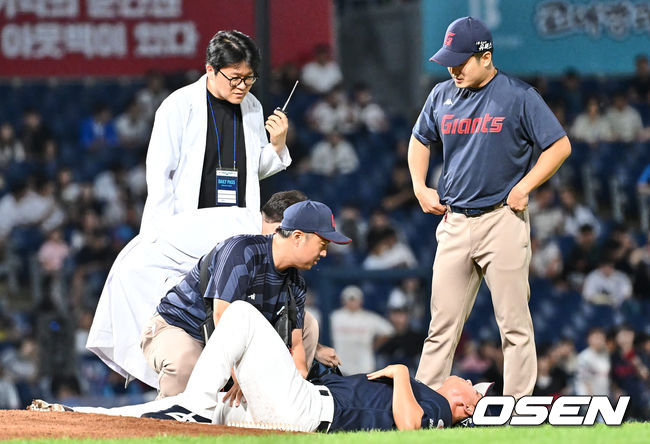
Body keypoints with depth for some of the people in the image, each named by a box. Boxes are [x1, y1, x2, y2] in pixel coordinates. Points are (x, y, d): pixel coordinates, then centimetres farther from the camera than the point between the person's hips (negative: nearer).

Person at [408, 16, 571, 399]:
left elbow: (560, 146, -4)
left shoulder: (519, 96, -6)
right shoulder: (442, 95, 9)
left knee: (514, 321, -3)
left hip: (503, 220, -4)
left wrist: (523, 188, -10)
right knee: (443, 321, 5)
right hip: (454, 221, 5)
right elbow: (420, 140, 26)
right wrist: (420, 187, 13)